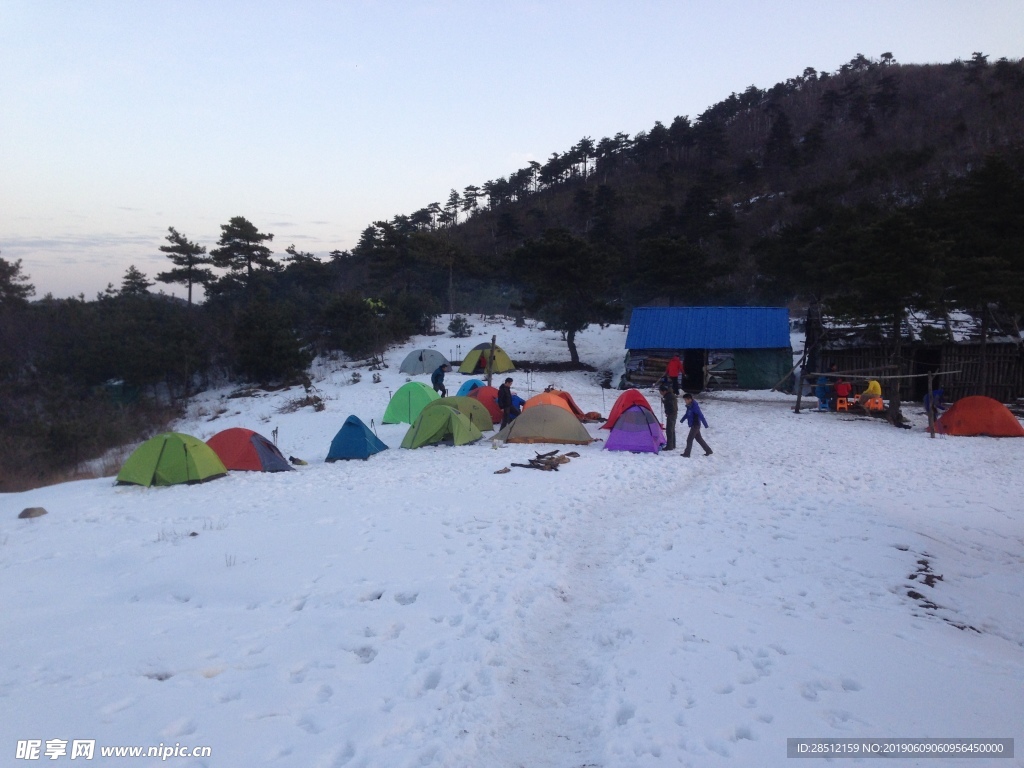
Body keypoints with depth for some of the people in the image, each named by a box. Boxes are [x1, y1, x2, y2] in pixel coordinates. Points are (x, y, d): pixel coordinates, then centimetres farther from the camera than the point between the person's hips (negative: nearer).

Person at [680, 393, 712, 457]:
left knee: (689, 439, -6)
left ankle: (686, 454, 0)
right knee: (699, 439, 17)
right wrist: (682, 420, 34)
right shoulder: (689, 406, 5)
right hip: (693, 425, 9)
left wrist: (706, 425, -24)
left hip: (695, 425, -9)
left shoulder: (695, 406, -22)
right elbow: (687, 414, 24)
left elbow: (701, 416, -24)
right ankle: (708, 451, 27)